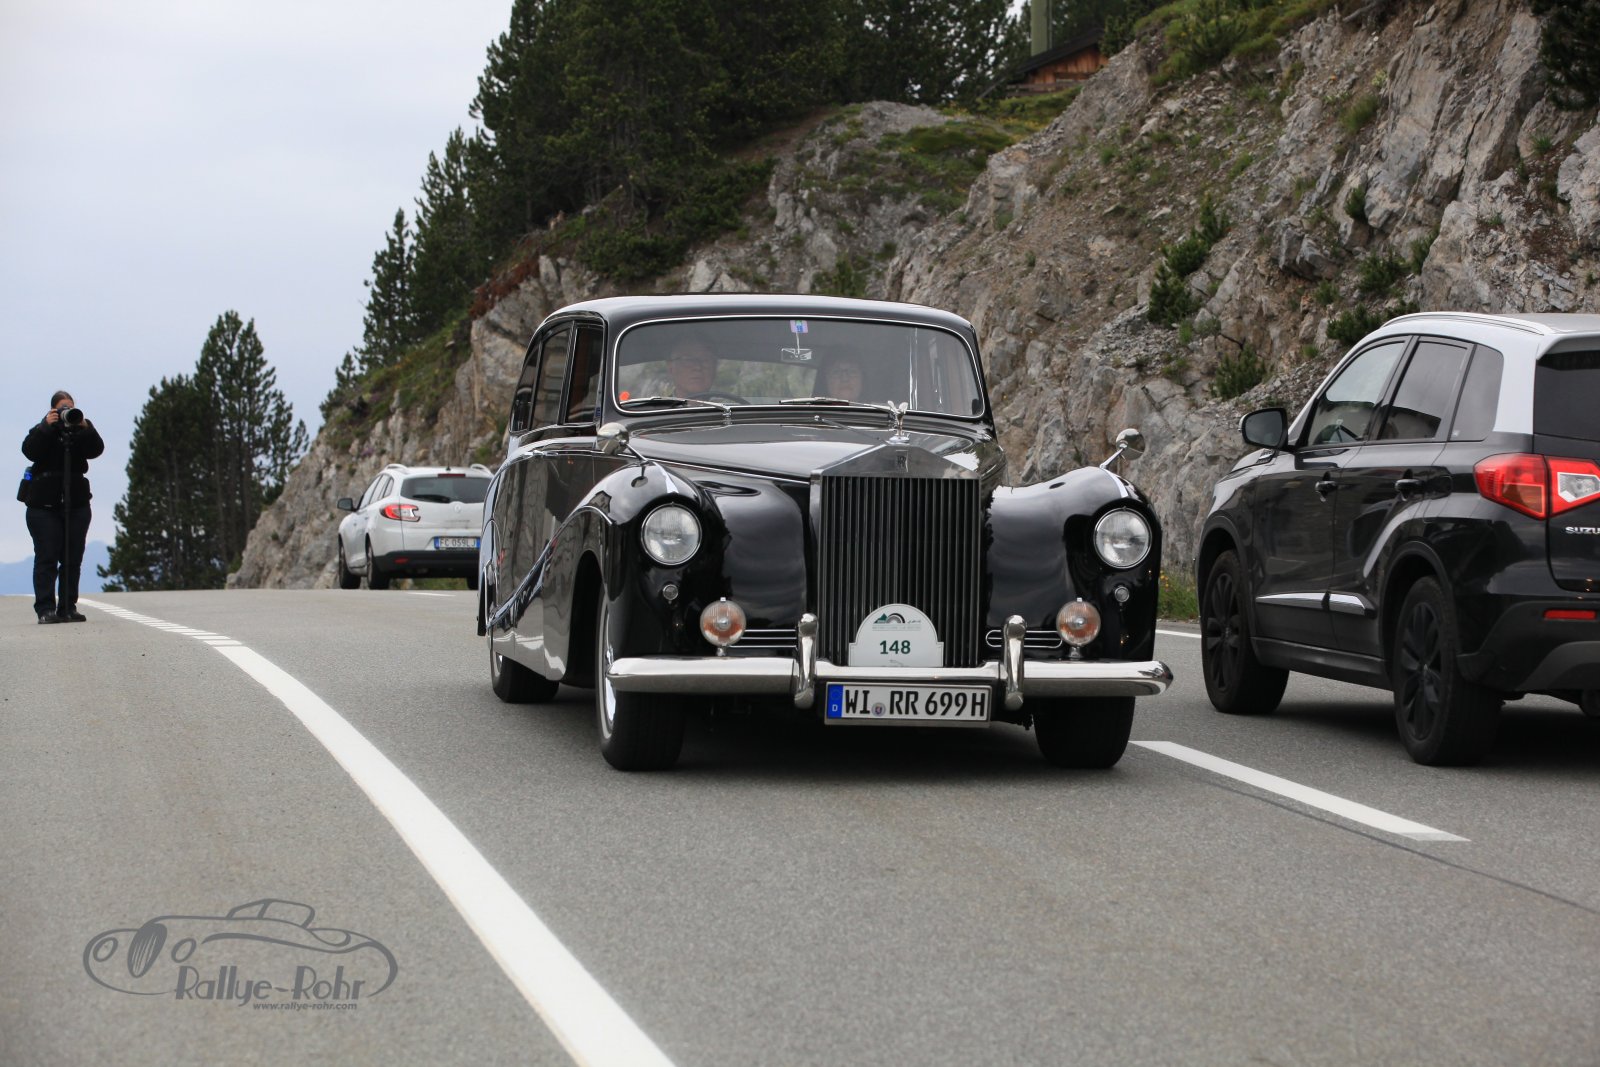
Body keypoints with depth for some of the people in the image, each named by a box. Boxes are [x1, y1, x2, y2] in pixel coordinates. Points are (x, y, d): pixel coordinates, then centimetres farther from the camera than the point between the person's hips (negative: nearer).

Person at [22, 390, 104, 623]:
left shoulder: (81, 430, 10)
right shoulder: (43, 430, 5)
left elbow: (96, 450, -5)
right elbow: (30, 451, -12)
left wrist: (85, 428, -18)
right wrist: (47, 427, -19)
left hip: (76, 502, 3)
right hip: (44, 505, -3)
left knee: (73, 559, 3)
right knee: (46, 558, -7)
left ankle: (68, 608, 7)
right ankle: (45, 609, -10)